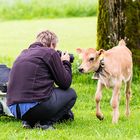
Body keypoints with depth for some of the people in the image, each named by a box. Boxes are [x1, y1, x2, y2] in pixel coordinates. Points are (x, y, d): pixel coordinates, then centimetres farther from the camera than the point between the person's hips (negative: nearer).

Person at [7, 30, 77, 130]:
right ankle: (45, 122, -3)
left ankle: (29, 121, 11)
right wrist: (66, 63, 20)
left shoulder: (24, 53, 20)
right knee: (70, 94, 14)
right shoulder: (50, 53, -1)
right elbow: (65, 83, 2)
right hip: (34, 106, -8)